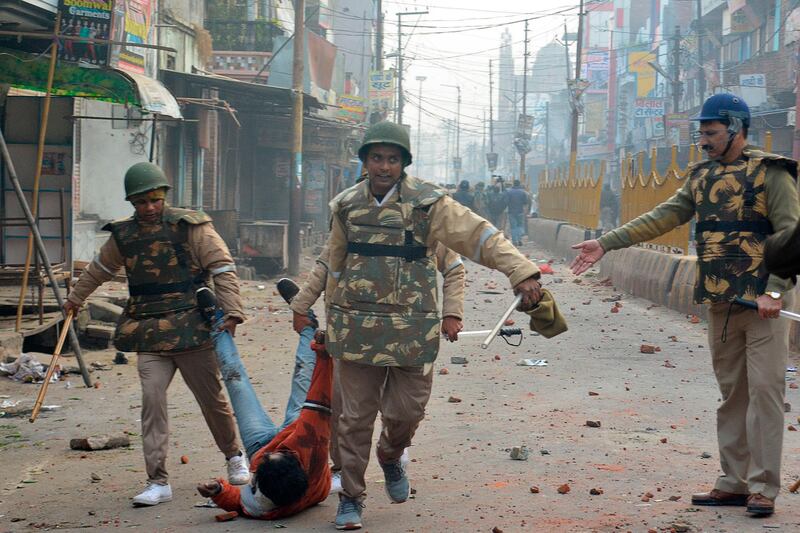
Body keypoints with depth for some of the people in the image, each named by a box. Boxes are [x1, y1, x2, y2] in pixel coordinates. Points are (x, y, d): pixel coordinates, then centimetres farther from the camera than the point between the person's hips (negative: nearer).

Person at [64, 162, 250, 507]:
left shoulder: (190, 227, -5)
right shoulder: (123, 235, 9)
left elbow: (223, 269, -7)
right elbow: (99, 269, 28)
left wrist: (231, 313, -16)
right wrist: (75, 298, 40)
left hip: (191, 328, -3)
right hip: (149, 333, 3)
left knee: (211, 398, 7)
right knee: (152, 399, -9)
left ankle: (234, 456, 33)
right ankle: (158, 482, -6)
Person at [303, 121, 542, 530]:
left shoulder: (428, 203, -5)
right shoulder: (347, 205, 6)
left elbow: (480, 236, -12)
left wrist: (521, 272, -25)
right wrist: (333, 319, 20)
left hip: (411, 328, -2)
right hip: (356, 325, 2)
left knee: (407, 411, 2)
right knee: (356, 415, 4)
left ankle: (391, 456, 36)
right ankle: (351, 497, 17)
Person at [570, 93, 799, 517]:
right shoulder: (702, 177, 12)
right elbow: (663, 217, 9)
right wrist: (606, 243, 2)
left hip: (763, 303, -6)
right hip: (719, 304, 6)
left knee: (764, 391, -5)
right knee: (731, 394, 9)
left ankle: (763, 487, 0)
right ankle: (734, 482, 15)